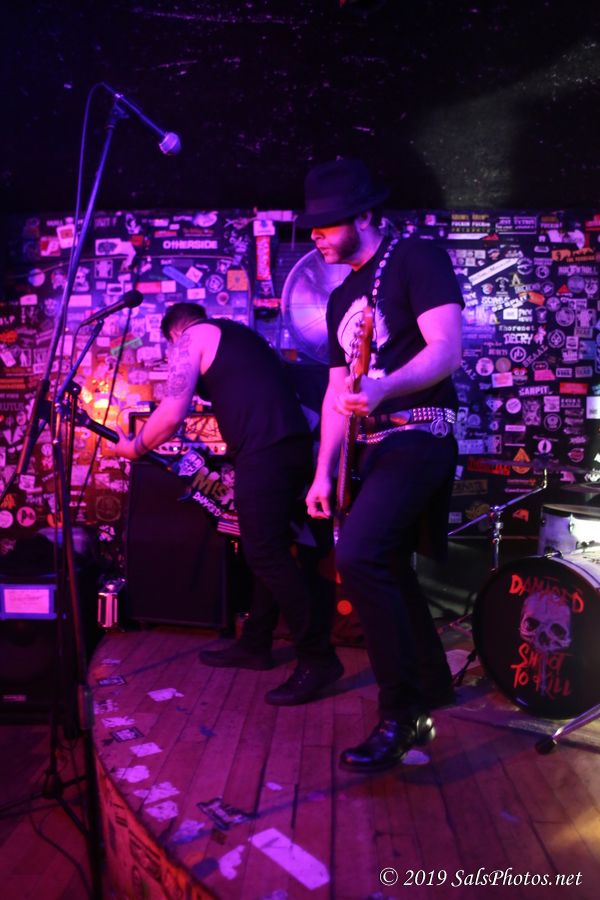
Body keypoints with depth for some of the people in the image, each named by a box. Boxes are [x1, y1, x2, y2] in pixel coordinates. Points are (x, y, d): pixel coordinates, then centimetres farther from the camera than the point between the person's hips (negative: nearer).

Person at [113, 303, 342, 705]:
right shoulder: (239, 333, 31)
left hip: (265, 453, -9)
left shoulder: (190, 339, 6)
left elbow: (171, 414, -6)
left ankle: (318, 658, -1)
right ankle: (255, 645, 27)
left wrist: (134, 448, 11)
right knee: (268, 550, 16)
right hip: (294, 445, 9)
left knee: (267, 556, -6)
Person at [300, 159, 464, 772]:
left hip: (418, 436, -9)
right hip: (372, 447, 9)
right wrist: (323, 472, 11)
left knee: (357, 556, -24)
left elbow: (447, 349, -16)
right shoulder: (342, 296, 19)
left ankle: (400, 714, -7)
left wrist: (382, 387, -34)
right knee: (388, 571, 13)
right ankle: (430, 695, 32)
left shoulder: (417, 259, -3)